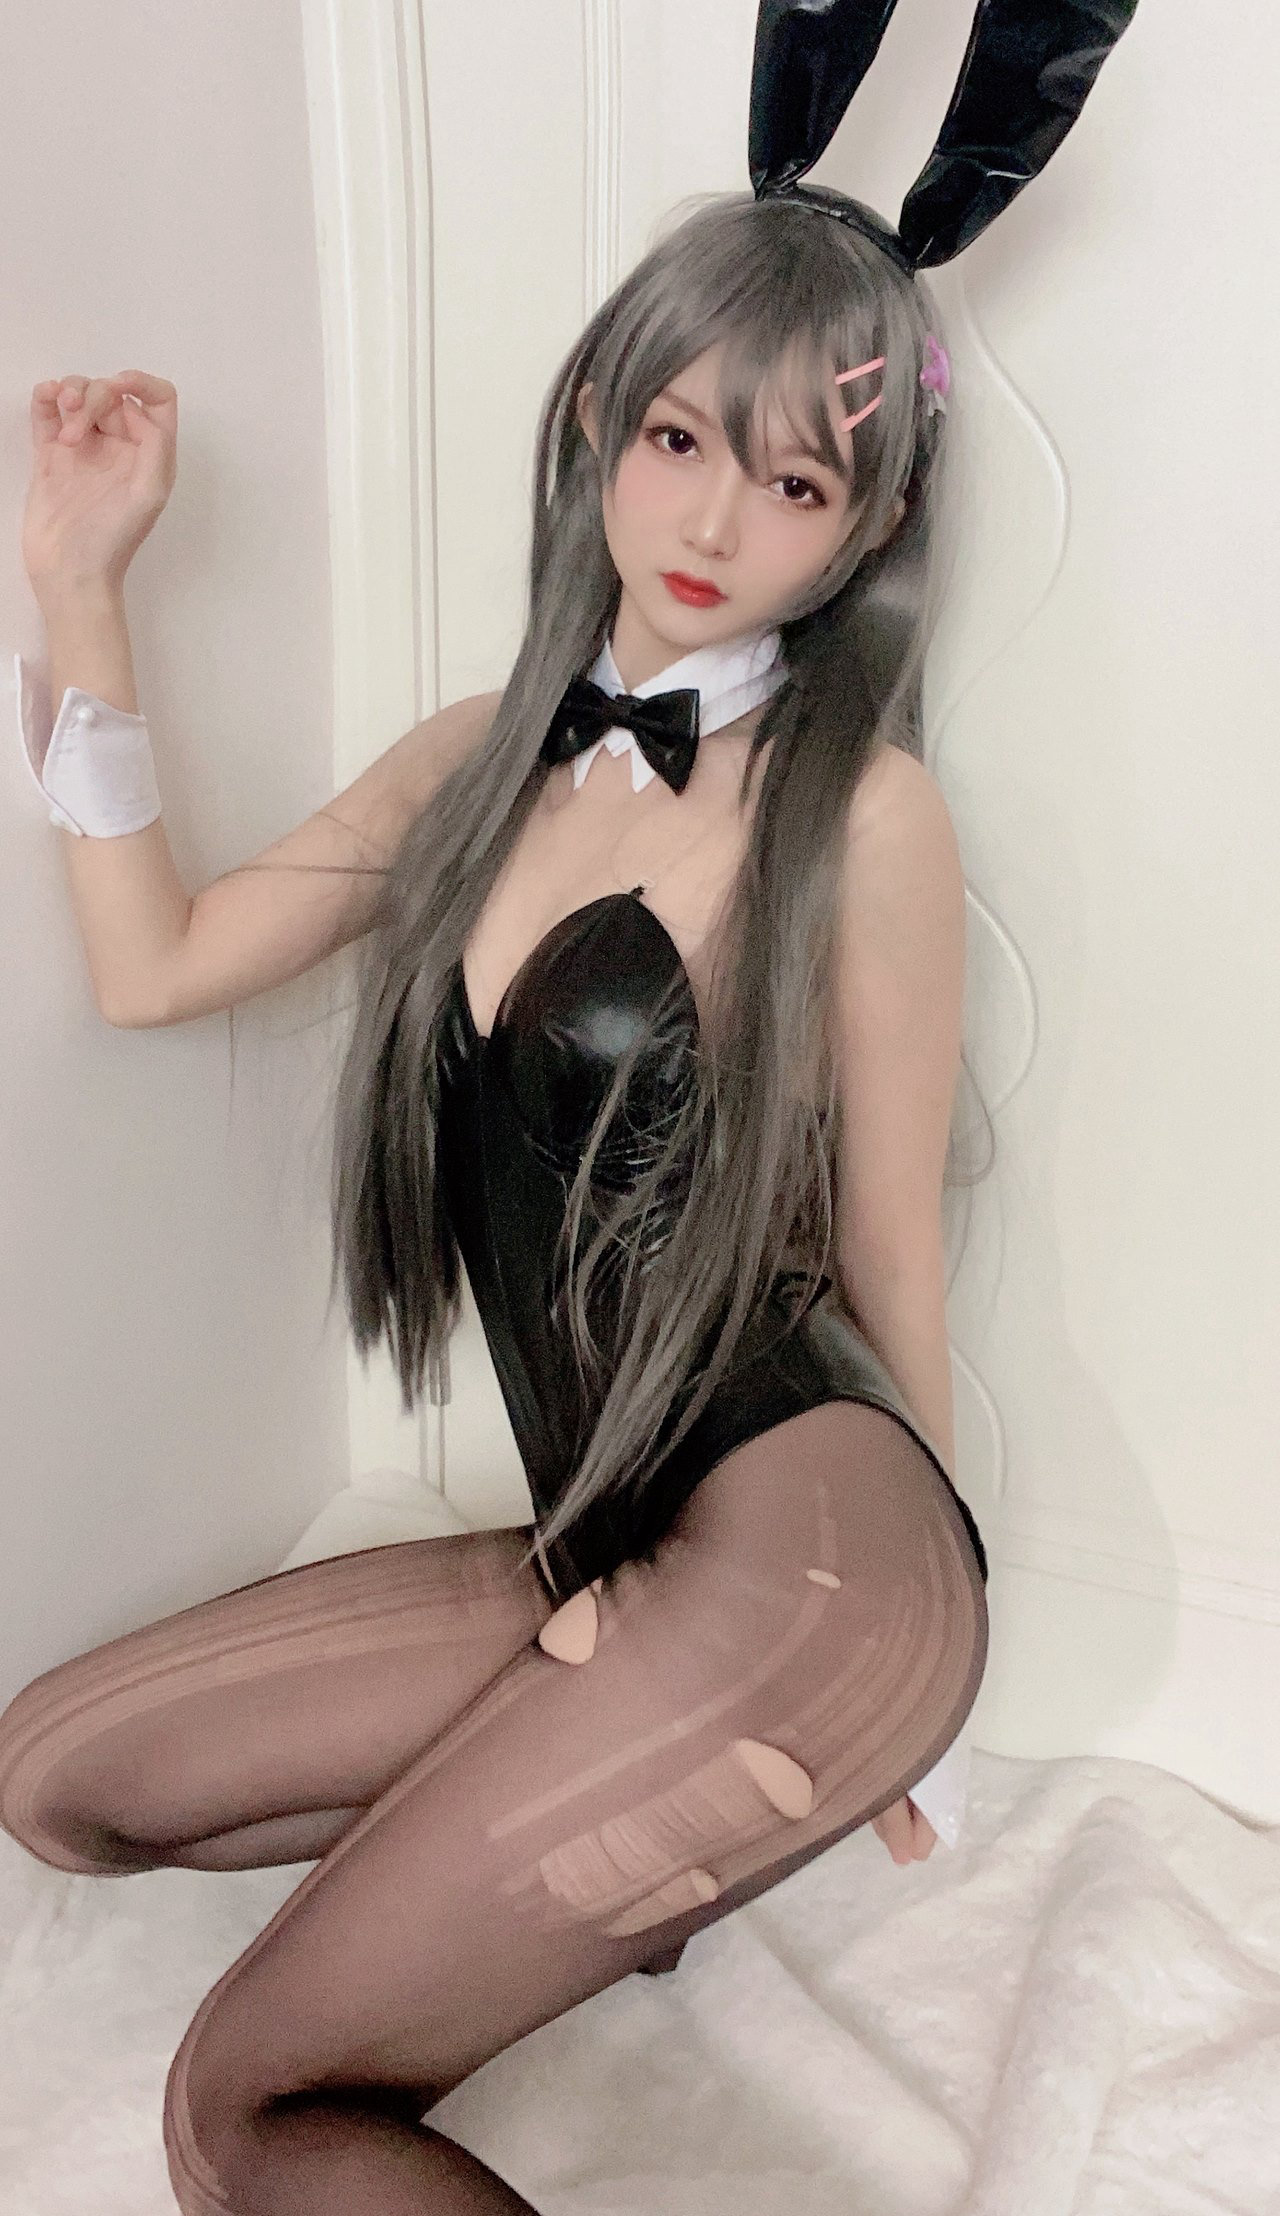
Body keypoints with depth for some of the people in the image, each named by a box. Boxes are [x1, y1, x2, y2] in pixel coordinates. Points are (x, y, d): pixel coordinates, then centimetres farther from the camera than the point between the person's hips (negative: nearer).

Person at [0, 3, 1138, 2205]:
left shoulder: (858, 809, -9)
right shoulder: (481, 756, 10)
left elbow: (890, 1267, -2)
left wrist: (894, 1663, 9)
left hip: (798, 1556, -7)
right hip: (597, 1548, 7)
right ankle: (606, 1861, 12)